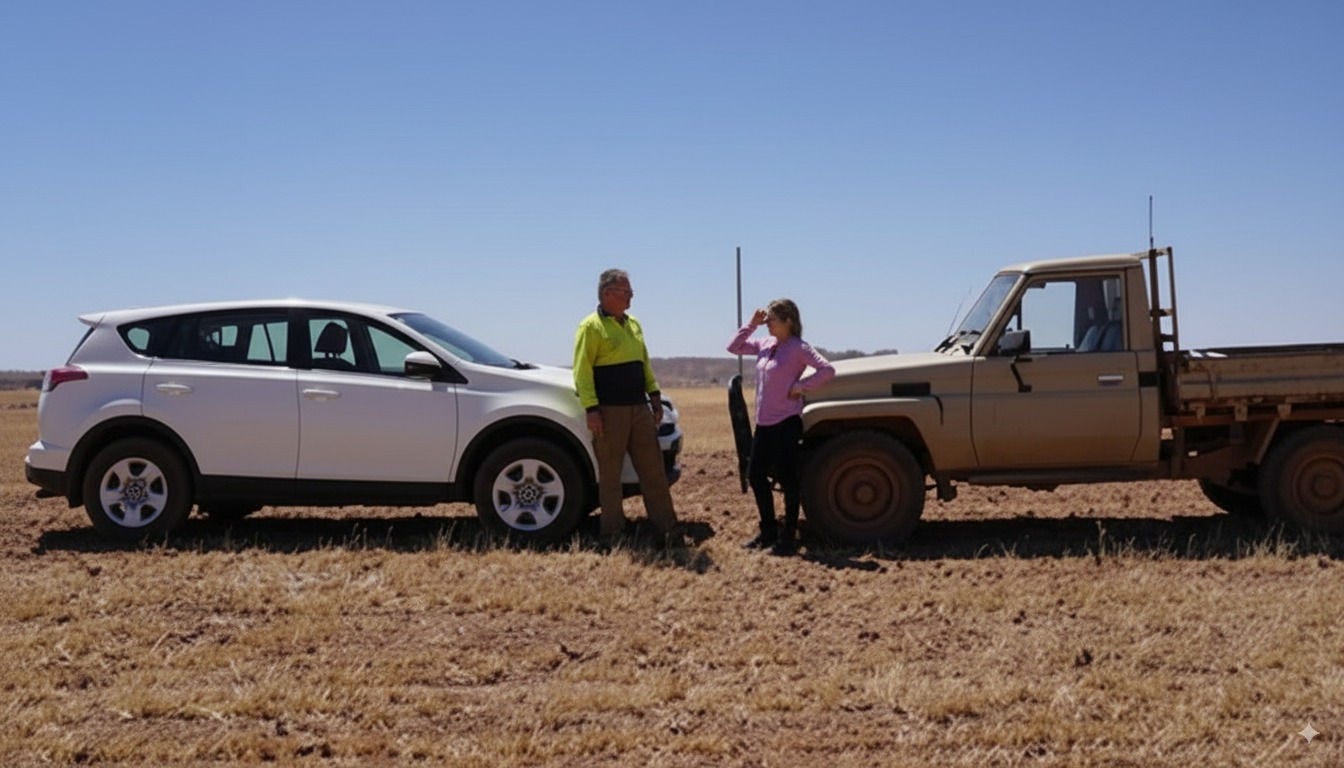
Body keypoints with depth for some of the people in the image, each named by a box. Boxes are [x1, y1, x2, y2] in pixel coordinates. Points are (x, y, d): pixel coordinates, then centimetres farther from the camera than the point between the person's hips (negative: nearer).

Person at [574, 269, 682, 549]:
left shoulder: (633, 324, 16)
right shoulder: (591, 327, -7)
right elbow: (582, 371, -12)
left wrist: (654, 395, 13)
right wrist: (591, 409, -18)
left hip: (639, 408, 7)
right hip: (609, 411, -7)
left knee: (653, 470, 5)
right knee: (610, 475, 0)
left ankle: (666, 529, 9)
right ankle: (612, 533, 8)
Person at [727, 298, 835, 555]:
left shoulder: (798, 348, -11)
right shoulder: (765, 345, 9)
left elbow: (828, 370, -20)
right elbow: (733, 348, 14)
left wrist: (801, 386, -16)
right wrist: (751, 325, 5)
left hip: (786, 423, -8)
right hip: (763, 423, 8)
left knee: (787, 478, 0)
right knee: (755, 475, 11)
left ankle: (788, 537, 9)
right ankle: (768, 533, 23)